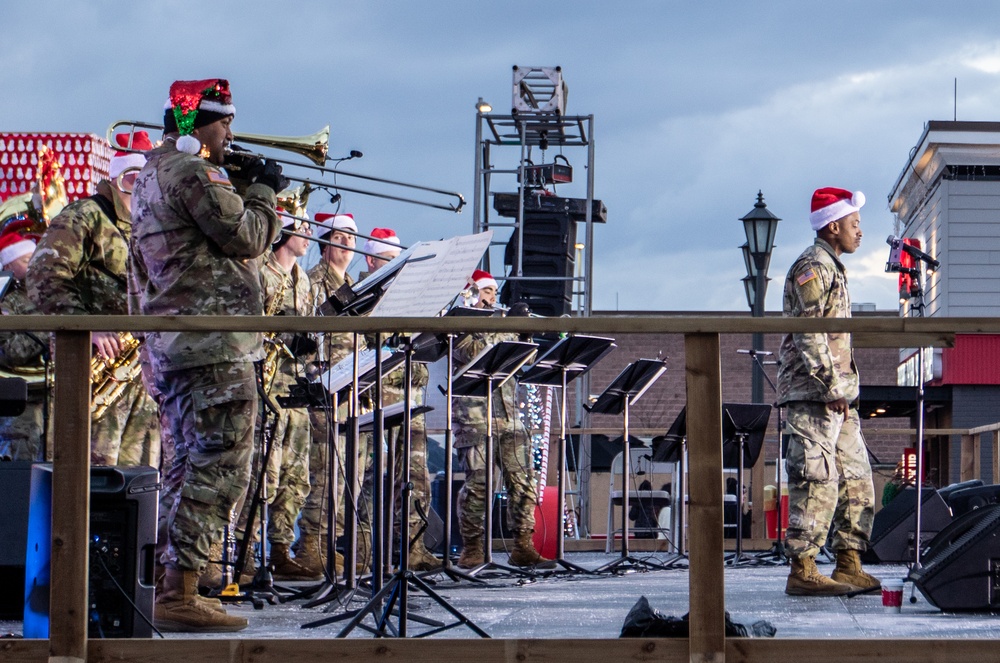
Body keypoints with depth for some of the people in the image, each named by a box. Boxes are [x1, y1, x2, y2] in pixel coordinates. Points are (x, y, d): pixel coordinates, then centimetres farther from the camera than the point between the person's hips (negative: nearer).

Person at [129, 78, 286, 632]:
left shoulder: (152, 174, 21)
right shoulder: (191, 171, -11)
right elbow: (246, 237, -13)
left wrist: (243, 186, 14)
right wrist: (263, 191, 2)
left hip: (169, 343, 11)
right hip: (212, 342, -11)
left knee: (191, 466, 15)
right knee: (220, 468, -11)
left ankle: (170, 589, 16)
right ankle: (179, 596, -15)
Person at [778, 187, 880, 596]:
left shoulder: (832, 269, 23)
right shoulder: (812, 267, -10)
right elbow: (807, 334, -18)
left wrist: (844, 388, 19)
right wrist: (832, 387, -19)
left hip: (837, 396, 10)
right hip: (812, 394, -10)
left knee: (856, 478, 9)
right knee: (817, 481, -11)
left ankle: (849, 566, 13)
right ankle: (802, 572, -10)